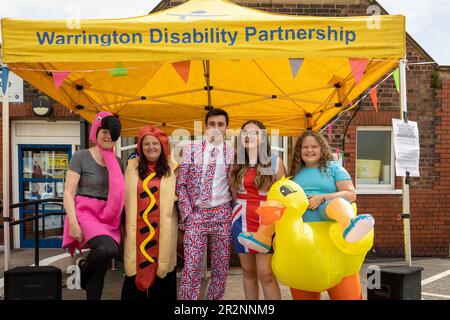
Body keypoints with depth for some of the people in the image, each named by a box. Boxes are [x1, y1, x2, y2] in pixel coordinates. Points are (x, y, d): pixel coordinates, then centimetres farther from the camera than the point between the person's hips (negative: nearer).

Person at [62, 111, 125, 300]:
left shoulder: (117, 162, 13)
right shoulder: (81, 157, -2)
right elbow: (68, 193, -6)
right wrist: (73, 223, -16)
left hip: (110, 218, 5)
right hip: (85, 212, -5)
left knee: (100, 270, 3)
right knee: (108, 248, -31)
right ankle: (83, 266, 2)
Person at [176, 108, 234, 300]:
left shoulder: (233, 154, 5)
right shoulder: (191, 151, 4)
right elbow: (181, 184, 3)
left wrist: (234, 213, 1)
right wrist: (187, 212, -4)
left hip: (222, 215, 1)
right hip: (196, 213, -1)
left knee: (221, 269, 6)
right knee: (191, 268, -5)